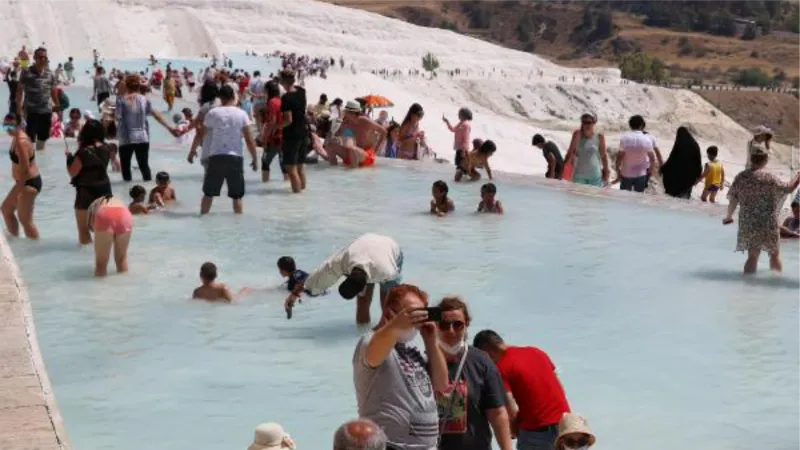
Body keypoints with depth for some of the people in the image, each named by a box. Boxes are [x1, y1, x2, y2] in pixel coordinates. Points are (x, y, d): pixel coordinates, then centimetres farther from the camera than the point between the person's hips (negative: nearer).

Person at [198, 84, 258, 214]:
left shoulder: (213, 113, 1)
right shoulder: (241, 114, 0)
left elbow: (201, 134, 10)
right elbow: (249, 140, -3)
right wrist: (254, 159, 6)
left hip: (216, 156, 0)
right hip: (235, 157, 0)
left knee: (208, 193, 9)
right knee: (236, 195, 7)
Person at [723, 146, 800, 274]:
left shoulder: (740, 177, -1)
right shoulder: (769, 178, -13)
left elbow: (733, 201, 3)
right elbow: (788, 188, -5)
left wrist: (729, 216, 18)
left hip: (747, 224, 4)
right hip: (768, 224, -4)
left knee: (752, 256, 10)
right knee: (774, 254, 12)